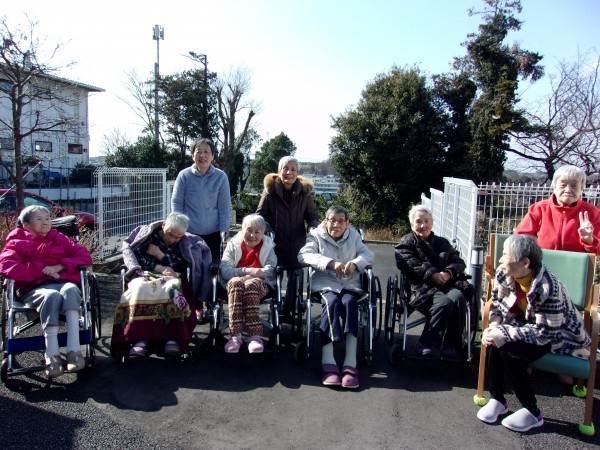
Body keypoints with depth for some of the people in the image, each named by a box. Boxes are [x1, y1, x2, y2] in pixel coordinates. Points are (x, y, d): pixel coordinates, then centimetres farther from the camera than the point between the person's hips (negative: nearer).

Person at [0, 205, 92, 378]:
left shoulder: (60, 238, 25)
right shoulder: (18, 243, 20)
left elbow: (84, 255, 11)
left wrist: (59, 266, -5)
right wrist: (42, 270, -9)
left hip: (64, 282, 1)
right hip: (35, 289, -1)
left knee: (70, 290, -37)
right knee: (52, 295, -38)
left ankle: (74, 350, -43)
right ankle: (52, 355, -39)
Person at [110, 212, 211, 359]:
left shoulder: (185, 243, 11)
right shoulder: (147, 233, 10)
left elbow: (182, 268, 3)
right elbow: (137, 256, 1)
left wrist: (160, 255, -4)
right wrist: (159, 268, -11)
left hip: (171, 277, 0)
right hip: (145, 274, 0)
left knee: (173, 288, -37)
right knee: (140, 288, -37)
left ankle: (172, 337, -41)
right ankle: (140, 339, -42)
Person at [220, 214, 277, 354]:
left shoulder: (268, 246, 16)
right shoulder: (233, 245, 14)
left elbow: (271, 269, -1)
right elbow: (224, 270, -2)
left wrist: (252, 274, -19)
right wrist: (246, 271, -18)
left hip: (259, 283, -1)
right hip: (235, 281, 1)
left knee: (250, 284, -35)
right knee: (236, 282, -35)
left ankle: (255, 336, -42)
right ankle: (235, 335, -42)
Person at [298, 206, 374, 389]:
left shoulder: (353, 235, 16)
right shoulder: (316, 235, 8)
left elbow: (368, 254, 6)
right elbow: (304, 255, -9)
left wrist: (355, 263, -18)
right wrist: (330, 263, -23)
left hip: (350, 285, 2)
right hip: (326, 284, -1)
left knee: (350, 302, -32)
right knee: (332, 302, -34)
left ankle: (350, 363, -37)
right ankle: (328, 362, -37)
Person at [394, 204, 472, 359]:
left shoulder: (443, 243, 28)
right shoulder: (407, 242, 16)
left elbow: (459, 262, 18)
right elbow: (410, 264, -3)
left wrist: (449, 272, -5)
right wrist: (432, 275, -16)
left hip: (446, 284, 4)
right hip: (422, 287, -4)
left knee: (457, 297, -30)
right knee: (444, 302, -33)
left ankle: (451, 347, -22)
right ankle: (426, 345, -22)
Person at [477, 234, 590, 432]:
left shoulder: (548, 288, -33)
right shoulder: (504, 274, -14)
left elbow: (544, 332, -29)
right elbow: (497, 304, -2)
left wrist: (504, 333, -33)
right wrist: (494, 325, -22)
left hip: (557, 334, -6)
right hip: (527, 324, 6)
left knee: (509, 352, -26)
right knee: (494, 341, -22)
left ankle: (532, 412, -6)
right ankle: (497, 399, -4)